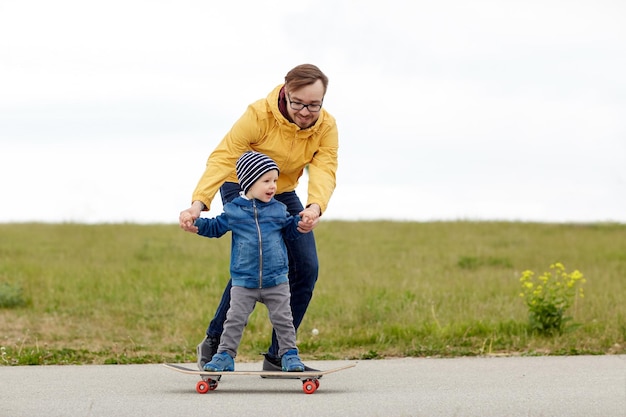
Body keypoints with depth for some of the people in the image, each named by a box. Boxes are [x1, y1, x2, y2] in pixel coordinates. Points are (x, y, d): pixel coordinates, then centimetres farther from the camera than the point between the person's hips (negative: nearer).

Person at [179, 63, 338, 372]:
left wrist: (315, 207, -53)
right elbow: (222, 158, -35)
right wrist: (198, 203, -50)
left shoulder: (326, 127, -16)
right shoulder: (259, 114, -28)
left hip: (283, 195, 5)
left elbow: (324, 170, -30)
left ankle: (277, 357, 4)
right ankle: (213, 344, -12)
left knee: (306, 268, -6)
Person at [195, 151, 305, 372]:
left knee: (282, 319, 5)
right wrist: (196, 224, -5)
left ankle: (289, 354, 17)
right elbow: (216, 227, 10)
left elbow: (290, 231, 15)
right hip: (243, 281, -1)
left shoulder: (278, 209, 4)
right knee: (234, 320, 0)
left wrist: (300, 222, -4)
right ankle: (225, 355, 10)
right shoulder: (233, 210, 0)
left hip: (276, 280, 1)